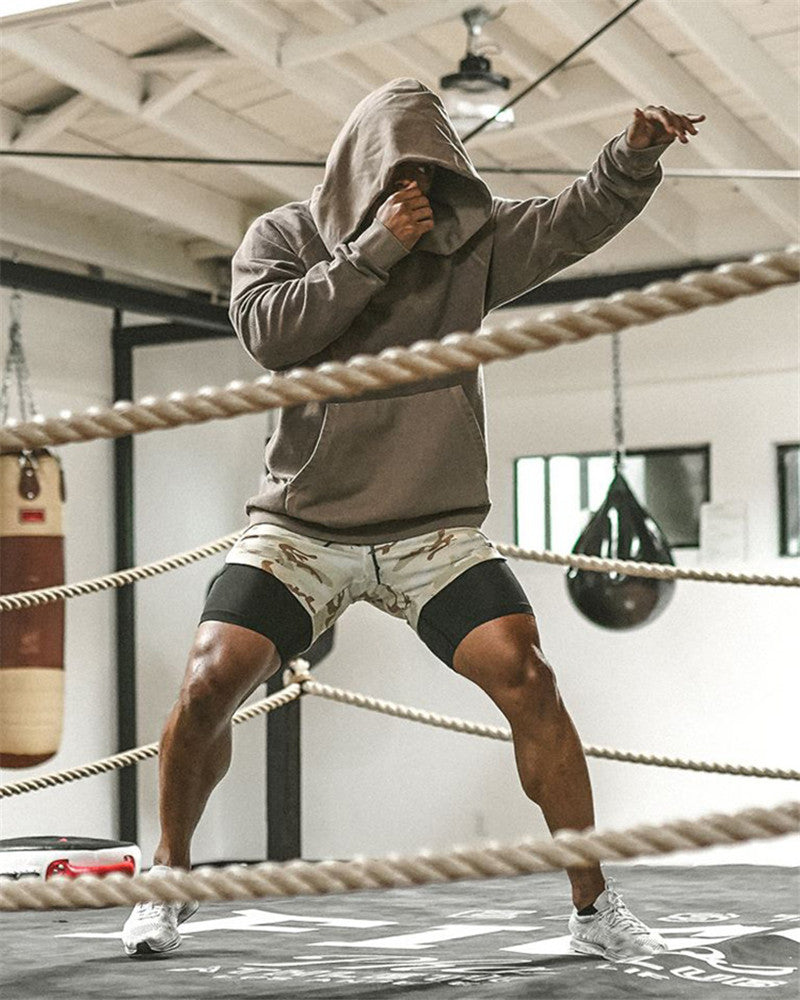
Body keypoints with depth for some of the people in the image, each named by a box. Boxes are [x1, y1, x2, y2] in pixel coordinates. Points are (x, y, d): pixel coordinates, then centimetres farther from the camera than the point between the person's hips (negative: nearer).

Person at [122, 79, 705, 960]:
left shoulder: (468, 240, 5)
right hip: (301, 524, 0)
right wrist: (374, 249, -16)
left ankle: (593, 905, -5)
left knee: (526, 677, -16)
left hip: (433, 530, 0)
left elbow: (577, 218, -7)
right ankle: (168, 881, 14)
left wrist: (634, 155, -26)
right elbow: (269, 333, -14)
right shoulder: (280, 238, 4)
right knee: (209, 686, -11)